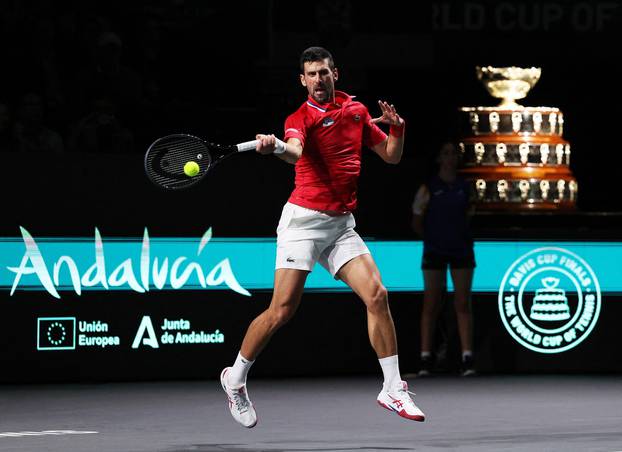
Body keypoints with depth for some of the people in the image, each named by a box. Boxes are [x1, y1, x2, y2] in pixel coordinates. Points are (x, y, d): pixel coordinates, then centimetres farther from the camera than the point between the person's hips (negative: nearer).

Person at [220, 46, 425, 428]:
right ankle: (236, 378, 11)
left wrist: (397, 128, -2)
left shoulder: (356, 110, 11)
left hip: (341, 225, 5)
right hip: (303, 220, -5)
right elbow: (295, 151, -29)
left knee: (377, 295, -9)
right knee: (282, 310, -9)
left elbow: (391, 155, 19)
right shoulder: (300, 117, -6)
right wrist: (275, 147, -52)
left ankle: (393, 389, -2)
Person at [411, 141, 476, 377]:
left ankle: (467, 360, -7)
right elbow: (417, 221, 4)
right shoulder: (428, 187, -2)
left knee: (463, 304, -3)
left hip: (461, 251, 2)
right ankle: (425, 360, -1)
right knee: (431, 305, -2)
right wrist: (431, 240, 7)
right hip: (434, 252, -2)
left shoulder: (465, 187, 5)